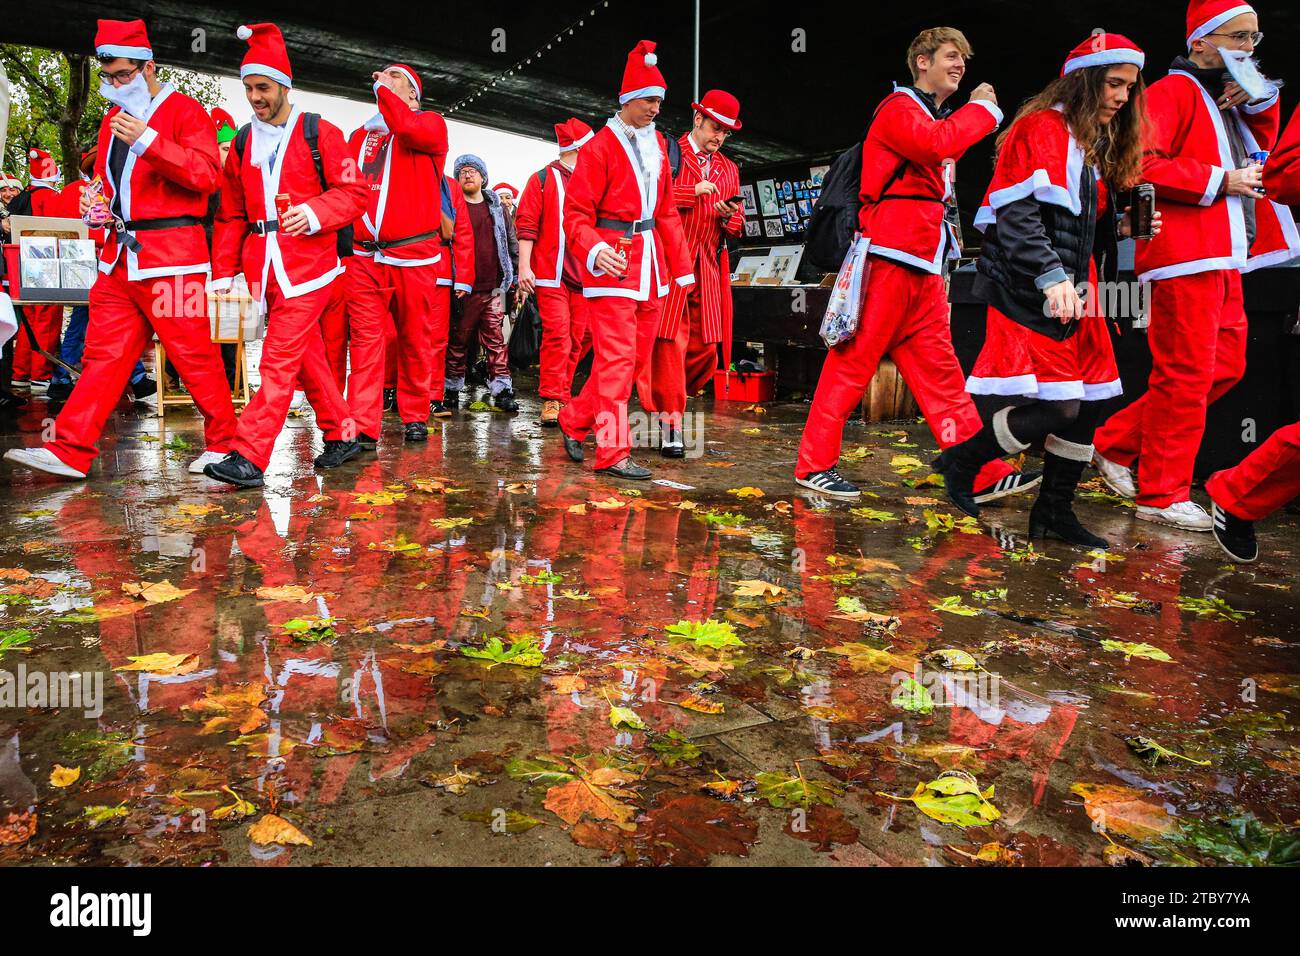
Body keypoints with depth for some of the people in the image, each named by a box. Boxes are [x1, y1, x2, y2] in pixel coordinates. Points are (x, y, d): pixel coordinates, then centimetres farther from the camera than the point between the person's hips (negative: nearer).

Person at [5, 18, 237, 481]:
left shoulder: (184, 110, -2)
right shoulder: (114, 118, 21)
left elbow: (206, 175, -15)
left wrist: (147, 141, -22)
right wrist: (96, 201, 10)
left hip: (171, 254, -8)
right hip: (120, 253, 8)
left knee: (193, 354, -4)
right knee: (103, 353, 5)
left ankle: (223, 443, 10)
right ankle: (69, 452, 5)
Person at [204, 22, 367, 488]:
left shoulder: (319, 134, -1)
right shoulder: (244, 144, 14)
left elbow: (353, 192, -4)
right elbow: (230, 215, 15)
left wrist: (315, 213, -21)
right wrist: (223, 272, 9)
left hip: (307, 265, -6)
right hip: (265, 268, 6)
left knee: (279, 359, -11)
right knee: (307, 355, 11)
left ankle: (249, 457, -13)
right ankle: (342, 435, 23)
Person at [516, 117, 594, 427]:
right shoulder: (543, 179, 2)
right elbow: (526, 226, -3)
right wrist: (524, 267, -12)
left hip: (583, 274, 5)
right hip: (551, 274, -5)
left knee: (577, 338, 5)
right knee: (557, 335, -10)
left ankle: (562, 393, 15)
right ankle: (551, 401, -5)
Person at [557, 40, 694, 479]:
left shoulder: (657, 144, 14)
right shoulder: (600, 147, -7)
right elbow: (576, 212, -10)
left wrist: (681, 266, 16)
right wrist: (594, 251, -28)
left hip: (650, 261, 8)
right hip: (612, 261, -8)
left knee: (638, 355, 11)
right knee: (617, 356, -9)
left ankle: (575, 419, 27)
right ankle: (613, 452, -4)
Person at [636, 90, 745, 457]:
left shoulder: (729, 169, 22)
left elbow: (737, 226, 20)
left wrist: (729, 216, -3)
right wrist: (692, 192, -13)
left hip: (709, 268, 5)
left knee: (706, 345, 0)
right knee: (670, 341, -8)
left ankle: (662, 398, 21)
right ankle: (670, 420, -3)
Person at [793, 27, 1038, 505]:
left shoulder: (939, 120, 26)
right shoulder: (900, 109, -2)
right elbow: (938, 144, -23)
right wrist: (982, 107, -7)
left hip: (924, 267, 9)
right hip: (889, 257, -9)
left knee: (940, 370, 6)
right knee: (854, 362, -7)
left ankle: (984, 474, 6)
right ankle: (814, 464, 1)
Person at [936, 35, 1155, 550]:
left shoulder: (1096, 144, 21)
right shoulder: (1042, 127, -8)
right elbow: (1018, 212, -19)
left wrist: (1122, 228, 5)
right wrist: (1051, 279, -27)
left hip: (1073, 289, 10)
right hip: (1030, 291, -9)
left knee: (1086, 401, 6)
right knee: (1057, 406, -14)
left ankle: (1055, 511, 16)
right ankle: (961, 460, 7)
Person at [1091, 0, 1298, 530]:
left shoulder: (1229, 97, 24)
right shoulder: (1174, 91, -5)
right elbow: (1140, 164, -19)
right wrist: (1219, 181, -15)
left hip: (1224, 257, 10)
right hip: (1186, 253, -10)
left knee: (1226, 365, 13)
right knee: (1187, 375, -8)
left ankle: (1116, 444, 18)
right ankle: (1162, 495, 1)